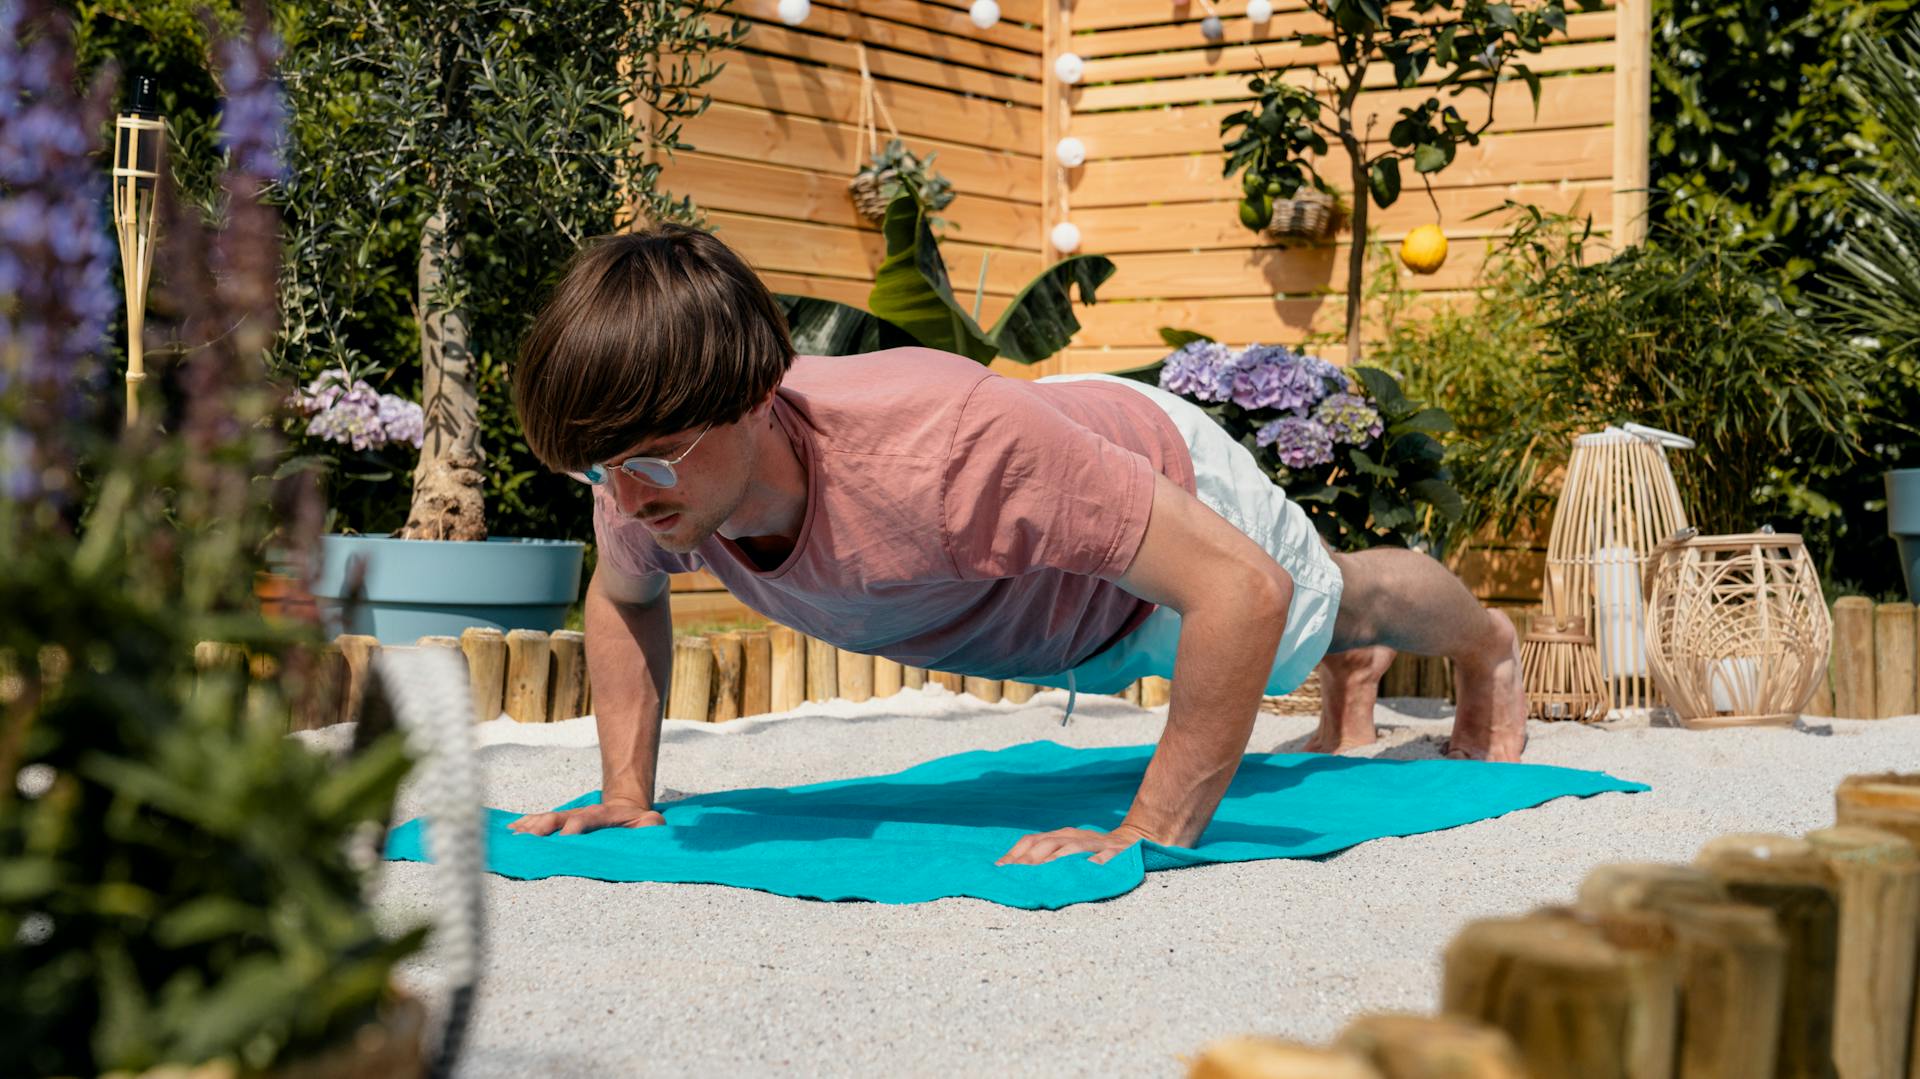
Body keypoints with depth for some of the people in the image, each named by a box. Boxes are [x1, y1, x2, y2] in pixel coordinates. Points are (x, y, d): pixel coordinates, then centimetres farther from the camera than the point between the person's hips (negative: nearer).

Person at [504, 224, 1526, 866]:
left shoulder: (942, 448, -53)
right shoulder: (654, 471, -34)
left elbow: (1244, 588, -50)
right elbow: (621, 597, -6)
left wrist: (1152, 835, -48)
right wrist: (626, 797, -16)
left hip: (1168, 474, -5)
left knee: (1335, 602, 30)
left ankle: (1488, 648, 65)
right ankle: (1350, 669, 73)